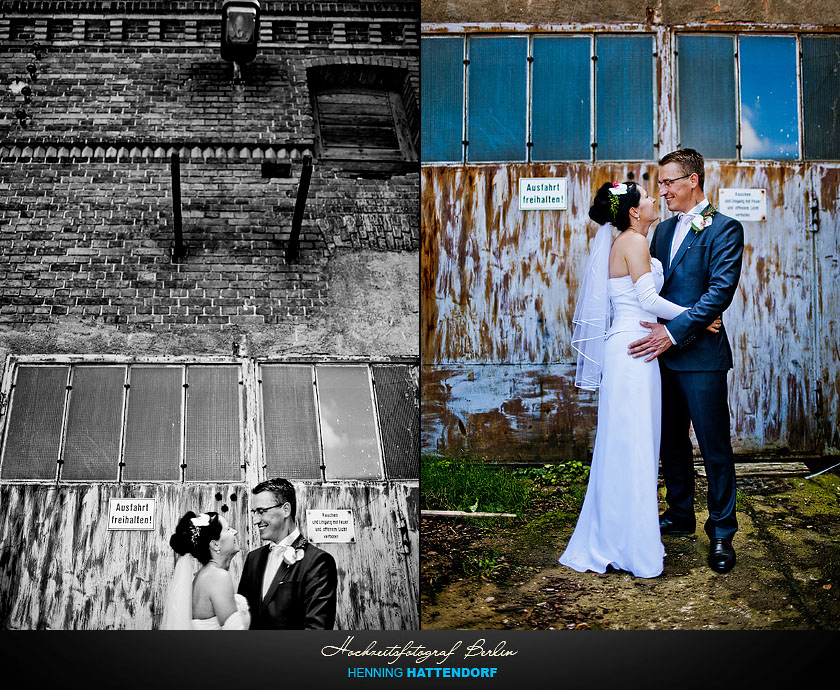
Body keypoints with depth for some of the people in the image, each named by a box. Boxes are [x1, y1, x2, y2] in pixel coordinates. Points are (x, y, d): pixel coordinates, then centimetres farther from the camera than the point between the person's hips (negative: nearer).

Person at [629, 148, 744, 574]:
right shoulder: (664, 229, 15)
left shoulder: (724, 229, -7)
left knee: (715, 447, 1)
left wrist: (674, 332, -21)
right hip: (664, 352, 7)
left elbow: (721, 291, -17)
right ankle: (680, 516, 31)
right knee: (672, 442, 16)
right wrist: (653, 330, 2)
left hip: (701, 354, -7)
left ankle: (721, 533, 12)